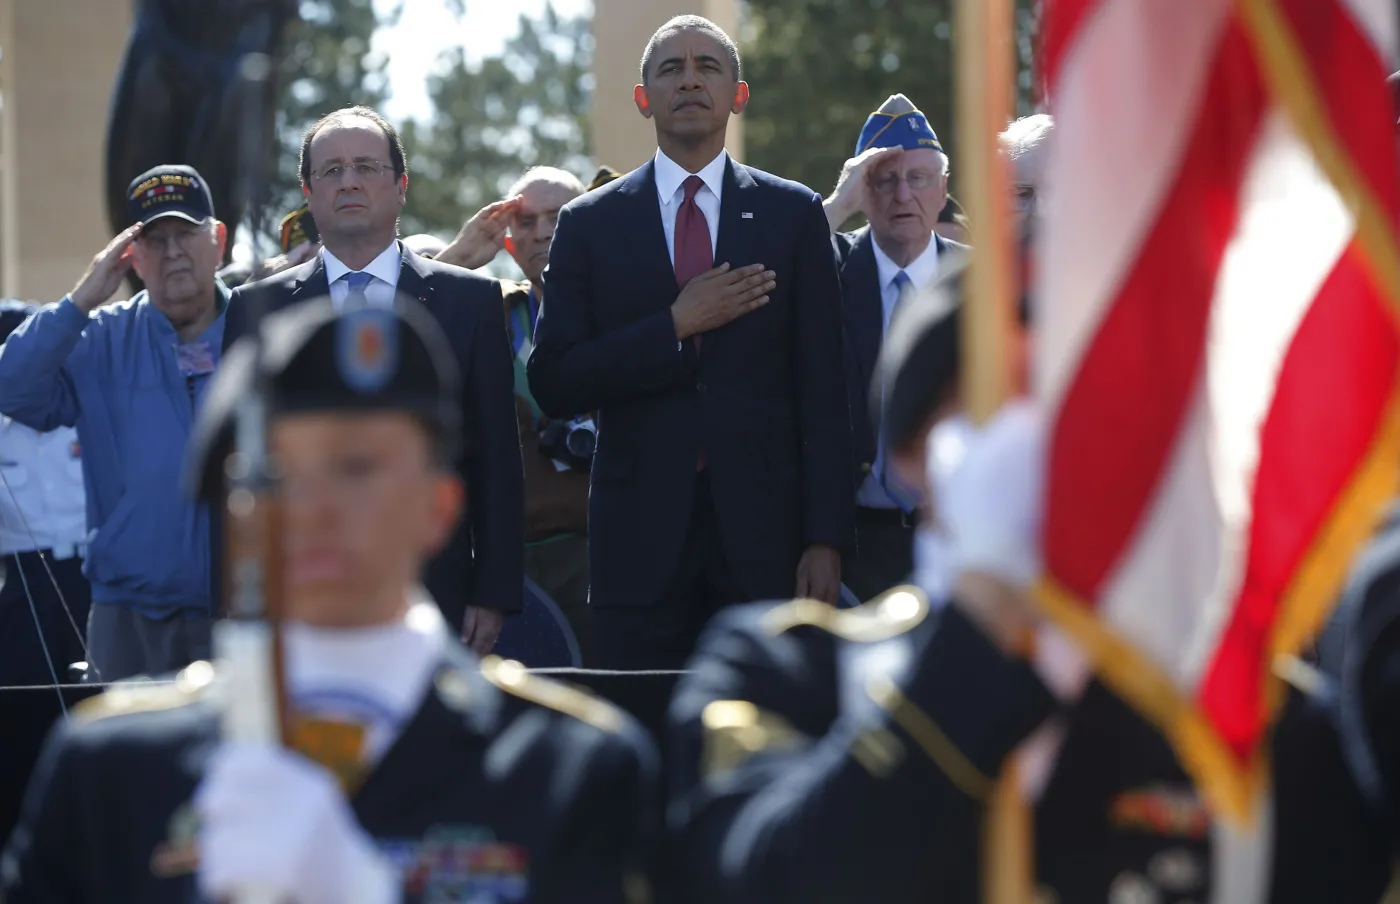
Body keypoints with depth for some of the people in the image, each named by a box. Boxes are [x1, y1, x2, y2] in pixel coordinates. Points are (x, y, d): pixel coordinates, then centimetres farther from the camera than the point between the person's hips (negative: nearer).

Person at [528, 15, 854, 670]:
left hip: (763, 538, 0)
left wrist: (825, 538, -4)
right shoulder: (590, 224, 8)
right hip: (641, 537, 0)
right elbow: (553, 387, 0)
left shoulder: (793, 215, 8)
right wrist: (676, 325, -10)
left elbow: (822, 389, 4)